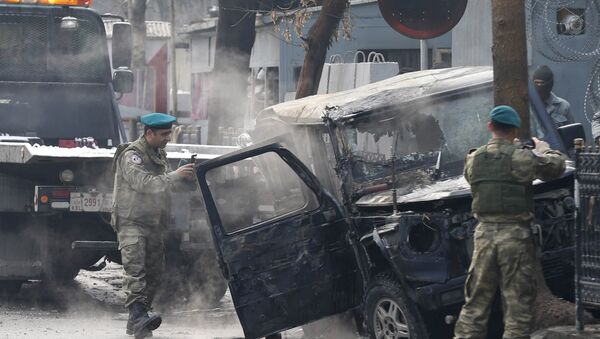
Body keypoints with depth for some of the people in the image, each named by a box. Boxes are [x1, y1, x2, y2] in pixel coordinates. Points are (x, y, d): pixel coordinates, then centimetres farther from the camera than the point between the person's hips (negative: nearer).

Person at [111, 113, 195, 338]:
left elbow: (164, 184, 19)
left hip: (154, 224, 9)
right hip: (131, 222, -9)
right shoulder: (131, 155, -12)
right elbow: (144, 183, -25)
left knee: (153, 273, 7)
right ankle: (138, 316, -34)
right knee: (135, 269, -21)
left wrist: (186, 178, -1)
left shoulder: (159, 155, 17)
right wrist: (177, 176, -25)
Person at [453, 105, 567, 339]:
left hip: (485, 232, 4)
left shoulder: (474, 159, 4)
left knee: (476, 302, 10)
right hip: (515, 234, -4)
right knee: (518, 303, 1)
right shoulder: (522, 157, -8)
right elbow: (557, 166, 2)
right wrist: (543, 149, 23)